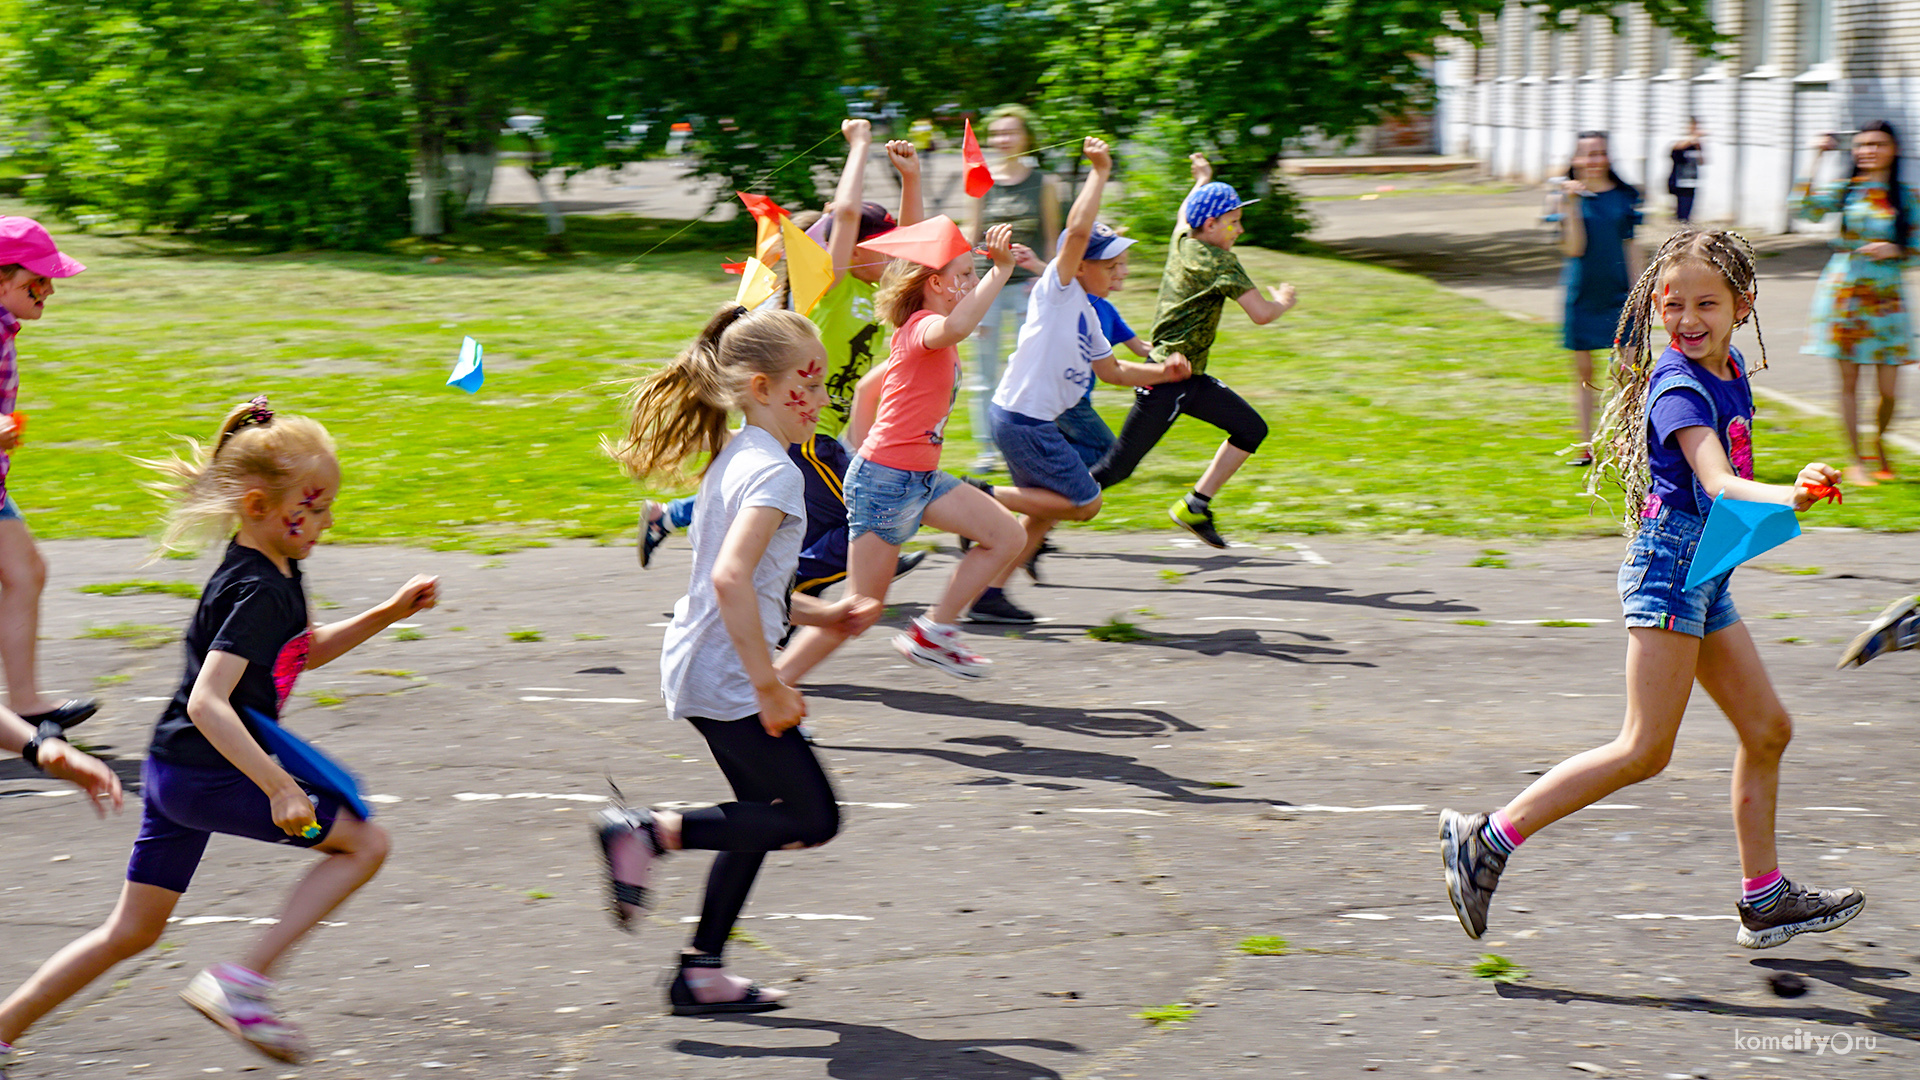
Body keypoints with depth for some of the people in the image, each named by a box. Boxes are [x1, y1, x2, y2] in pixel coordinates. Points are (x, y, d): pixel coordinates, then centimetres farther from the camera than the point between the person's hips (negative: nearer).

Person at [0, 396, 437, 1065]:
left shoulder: (277, 572, 9)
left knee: (132, 932, 16)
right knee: (364, 843, -4)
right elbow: (207, 702, -29)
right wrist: (278, 787, -33)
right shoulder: (256, 592, -20)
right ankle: (241, 981, -6)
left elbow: (304, 652, 27)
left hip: (175, 773, 9)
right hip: (208, 777, -9)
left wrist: (387, 614, 15)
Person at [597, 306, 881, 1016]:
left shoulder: (733, 459, 13)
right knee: (812, 819, -2)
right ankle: (649, 832, -4)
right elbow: (730, 578, -31)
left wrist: (823, 614, 20)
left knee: (766, 816, 18)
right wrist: (769, 685, -27)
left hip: (699, 667, 10)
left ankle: (702, 974, 20)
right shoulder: (773, 472, -18)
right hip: (727, 681, -10)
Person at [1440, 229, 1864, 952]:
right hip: (1670, 567, -9)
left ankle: (1764, 899, 22)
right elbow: (1717, 483, -34)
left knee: (1767, 728, 12)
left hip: (1704, 575, 9)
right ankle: (1487, 839, -8)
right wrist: (1789, 496, -50)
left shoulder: (1730, 371, 11)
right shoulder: (1679, 388, -17)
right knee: (1646, 750, -10)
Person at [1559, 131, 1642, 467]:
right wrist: (1572, 205, -19)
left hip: (1618, 292, 0)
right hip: (1583, 294, 0)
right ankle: (1586, 446, 14)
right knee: (1583, 369, 6)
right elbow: (1574, 249, -11)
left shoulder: (1624, 197, 3)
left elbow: (1630, 247, 7)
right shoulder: (1570, 197, -1)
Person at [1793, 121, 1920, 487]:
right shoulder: (1845, 190, 3)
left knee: (1889, 390, -1)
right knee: (1849, 381, 0)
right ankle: (1855, 460, 12)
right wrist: (1817, 159, -14)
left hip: (1887, 296, 1)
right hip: (1845, 292, -1)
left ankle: (1879, 446, 28)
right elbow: (1806, 209, -14)